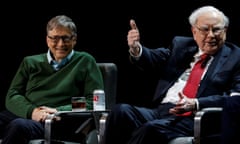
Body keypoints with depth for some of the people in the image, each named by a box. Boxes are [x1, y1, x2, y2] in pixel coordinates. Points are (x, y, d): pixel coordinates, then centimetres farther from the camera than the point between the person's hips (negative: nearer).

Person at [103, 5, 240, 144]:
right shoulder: (181, 45, 22)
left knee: (152, 129, -34)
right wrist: (136, 49, -12)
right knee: (120, 110, -24)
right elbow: (153, 60, 13)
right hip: (159, 111, 5)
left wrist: (195, 104, -19)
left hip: (191, 119, -5)